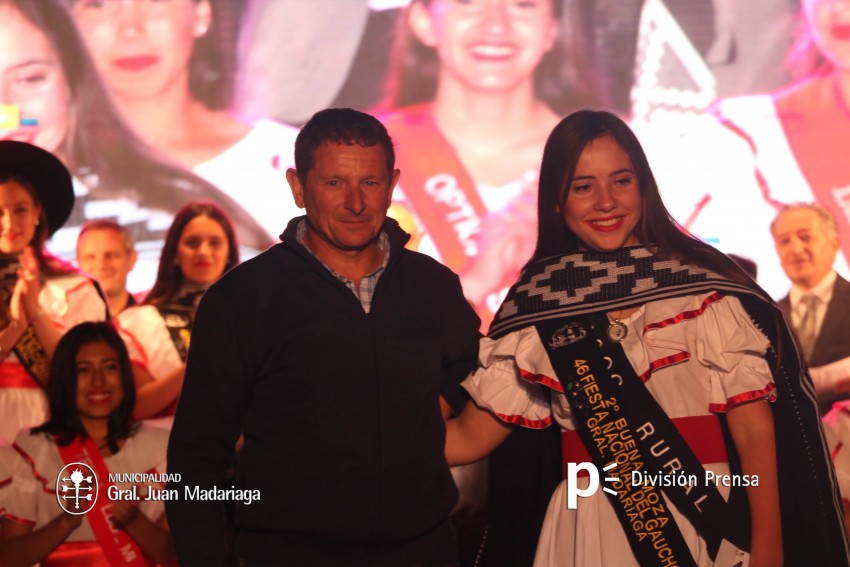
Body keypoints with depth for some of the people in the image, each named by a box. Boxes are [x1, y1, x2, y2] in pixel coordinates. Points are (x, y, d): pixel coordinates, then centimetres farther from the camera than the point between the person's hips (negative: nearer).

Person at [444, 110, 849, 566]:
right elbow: (470, 437, 1)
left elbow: (755, 430, -7)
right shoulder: (537, 302, 1)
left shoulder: (704, 286, -6)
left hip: (704, 525, -2)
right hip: (588, 529, 2)